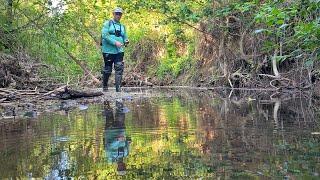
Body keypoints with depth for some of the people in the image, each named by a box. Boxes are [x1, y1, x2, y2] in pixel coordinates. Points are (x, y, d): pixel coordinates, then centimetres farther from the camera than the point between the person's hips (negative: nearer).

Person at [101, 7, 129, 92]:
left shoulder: (122, 26, 20)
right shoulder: (107, 23, 3)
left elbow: (125, 37, 20)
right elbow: (104, 35, -10)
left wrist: (126, 41, -5)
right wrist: (115, 42, -19)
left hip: (119, 51, 4)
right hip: (108, 51, -4)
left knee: (119, 68, -10)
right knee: (107, 70, 2)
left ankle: (118, 87, -10)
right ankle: (104, 86, 20)